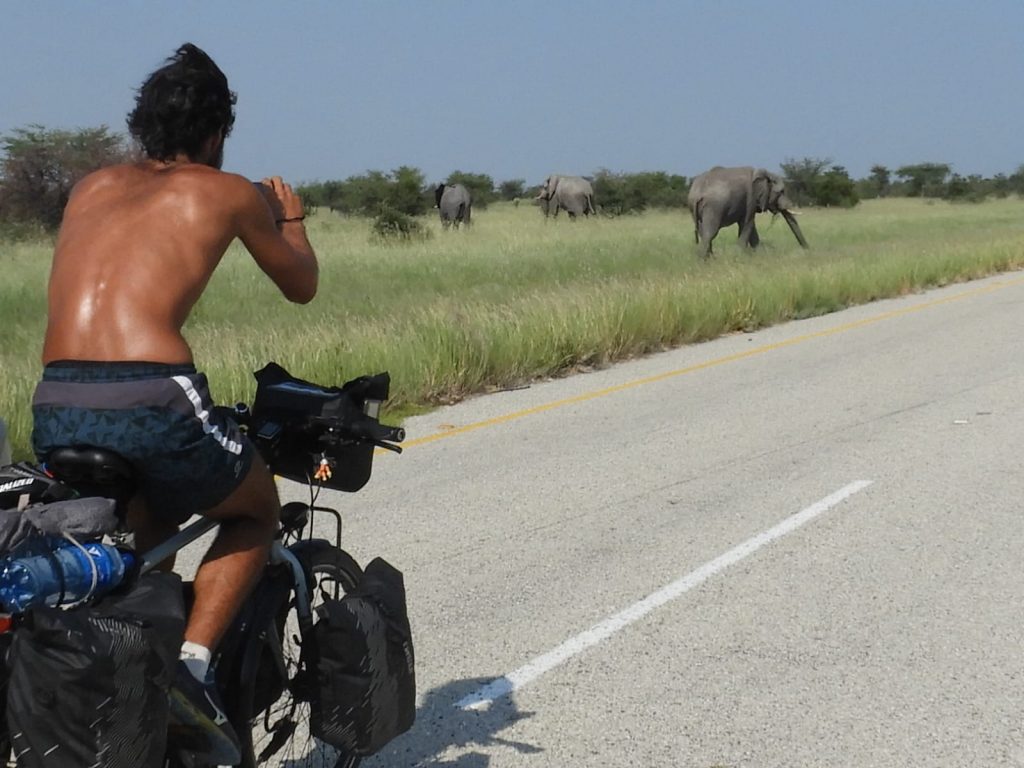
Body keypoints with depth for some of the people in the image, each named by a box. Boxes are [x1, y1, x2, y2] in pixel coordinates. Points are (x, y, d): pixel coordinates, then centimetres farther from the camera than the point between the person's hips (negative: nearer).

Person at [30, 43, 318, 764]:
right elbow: (302, 286, 27)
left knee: (145, 536, 33)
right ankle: (192, 664, 5)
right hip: (153, 402, -5)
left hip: (54, 409, 5)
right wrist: (291, 220, 47)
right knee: (258, 512, 24)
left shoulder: (93, 185, 24)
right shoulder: (226, 191, 12)